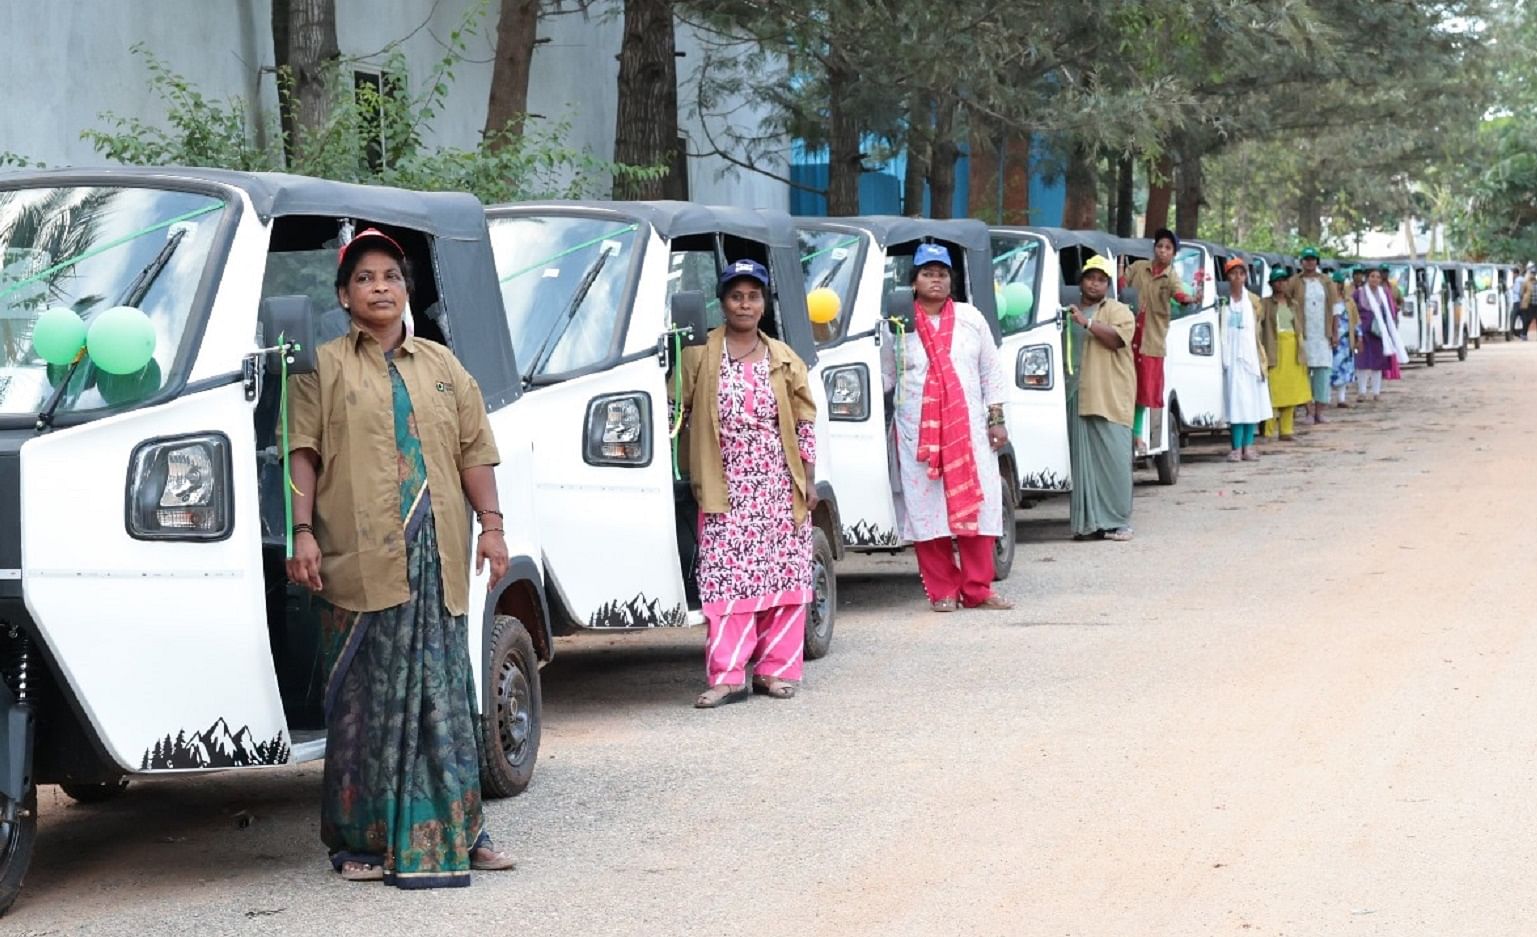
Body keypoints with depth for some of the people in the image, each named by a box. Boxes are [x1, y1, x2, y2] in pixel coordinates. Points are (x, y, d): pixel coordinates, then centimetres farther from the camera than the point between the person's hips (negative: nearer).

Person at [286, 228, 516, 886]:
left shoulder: (442, 367, 17)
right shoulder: (325, 368, 6)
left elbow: (474, 449, 14)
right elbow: (303, 453, 0)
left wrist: (491, 524, 5)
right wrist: (303, 532, -10)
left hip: (437, 557, 3)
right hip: (361, 557, -3)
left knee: (443, 694, 4)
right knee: (369, 698, -2)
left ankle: (452, 831, 10)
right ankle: (363, 841, 5)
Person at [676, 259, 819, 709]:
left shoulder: (783, 359, 10)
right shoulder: (699, 356, 3)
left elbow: (805, 421, 11)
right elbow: (678, 412, 4)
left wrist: (808, 480, 6)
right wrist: (693, 477, -3)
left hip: (779, 483, 2)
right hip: (727, 484, -2)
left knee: (784, 575, 1)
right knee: (725, 578, -8)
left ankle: (775, 668, 8)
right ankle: (727, 675, -9)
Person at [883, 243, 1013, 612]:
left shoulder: (970, 318, 10)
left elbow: (991, 372, 13)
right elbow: (884, 377, 11)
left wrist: (996, 419, 7)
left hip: (968, 429, 2)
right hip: (917, 433, -1)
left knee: (976, 505, -2)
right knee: (926, 509, -3)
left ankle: (977, 589, 5)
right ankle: (943, 591, 4)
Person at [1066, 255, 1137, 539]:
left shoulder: (1118, 311, 7)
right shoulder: (1069, 314, 22)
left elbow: (1117, 338, -12)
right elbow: (1061, 351, 28)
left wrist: (1087, 323, -15)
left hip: (1110, 399, -4)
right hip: (1077, 398, 4)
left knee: (1113, 459, -8)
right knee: (1082, 461, 0)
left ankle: (1118, 521, -4)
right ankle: (1087, 522, 1)